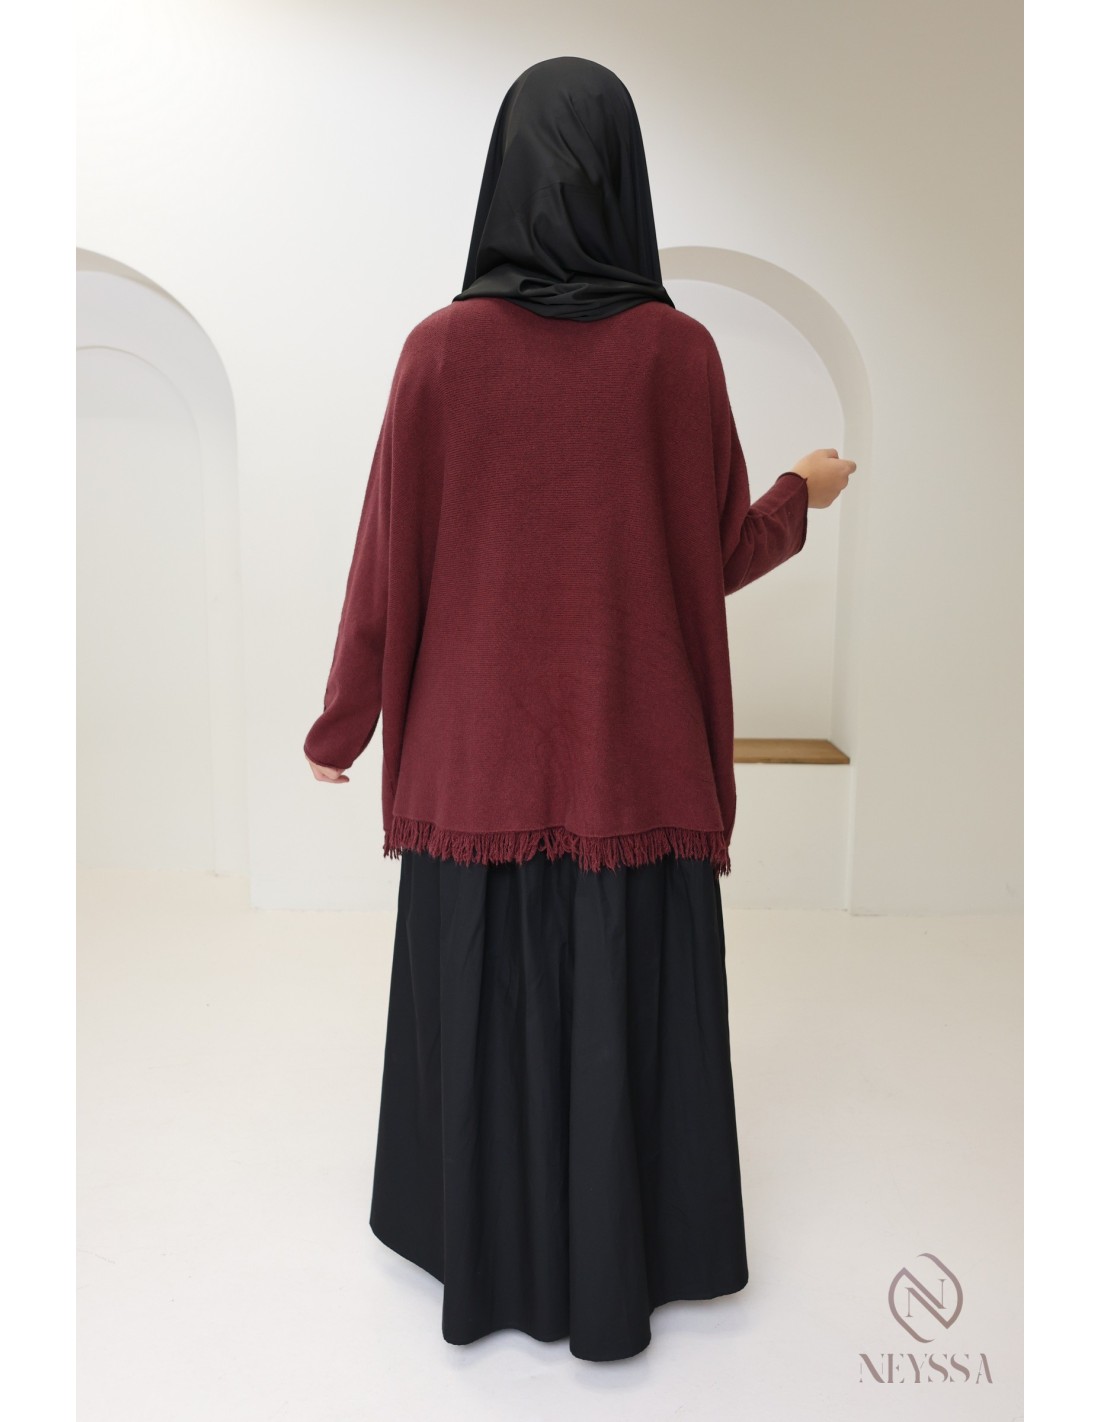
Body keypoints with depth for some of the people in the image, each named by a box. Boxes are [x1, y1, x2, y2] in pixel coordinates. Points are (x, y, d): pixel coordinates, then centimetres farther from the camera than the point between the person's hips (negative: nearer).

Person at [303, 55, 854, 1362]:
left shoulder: (440, 346, -6)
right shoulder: (679, 350, -6)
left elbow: (388, 558, -3)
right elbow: (726, 553, 2)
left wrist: (342, 722, 11)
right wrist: (805, 493, 23)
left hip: (479, 749, 1)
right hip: (634, 751, 0)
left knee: (483, 999, 16)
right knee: (623, 1005, 14)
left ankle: (484, 1263, 35)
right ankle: (613, 1276, 32)